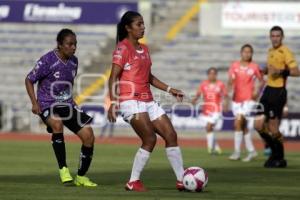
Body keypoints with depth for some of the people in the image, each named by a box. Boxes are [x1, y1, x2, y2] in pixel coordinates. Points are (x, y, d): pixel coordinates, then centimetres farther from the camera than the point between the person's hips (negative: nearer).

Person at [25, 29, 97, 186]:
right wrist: (34, 103, -15)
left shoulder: (73, 61, 4)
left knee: (88, 135, -7)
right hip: (47, 105, -6)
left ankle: (81, 176, 11)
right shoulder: (48, 60, -15)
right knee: (57, 123, -38)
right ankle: (63, 168, -25)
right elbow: (29, 80, -6)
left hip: (67, 104, 6)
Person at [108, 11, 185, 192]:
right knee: (150, 139, -18)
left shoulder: (144, 49, 19)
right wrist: (113, 102, -23)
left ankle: (182, 180, 6)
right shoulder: (123, 48, -6)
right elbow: (114, 77, -13)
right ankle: (133, 182, -8)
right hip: (131, 101, -8)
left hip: (147, 101, 8)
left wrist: (169, 89, 19)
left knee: (171, 135, 1)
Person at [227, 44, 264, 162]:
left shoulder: (254, 67, -1)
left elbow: (261, 81, 9)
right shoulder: (235, 66, 5)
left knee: (238, 122, -17)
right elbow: (230, 80, -2)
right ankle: (251, 151, 20)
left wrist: (257, 90, -8)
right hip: (236, 99, 4)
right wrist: (228, 90, -22)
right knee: (243, 126, 7)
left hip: (249, 99, -4)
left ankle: (237, 152, -12)